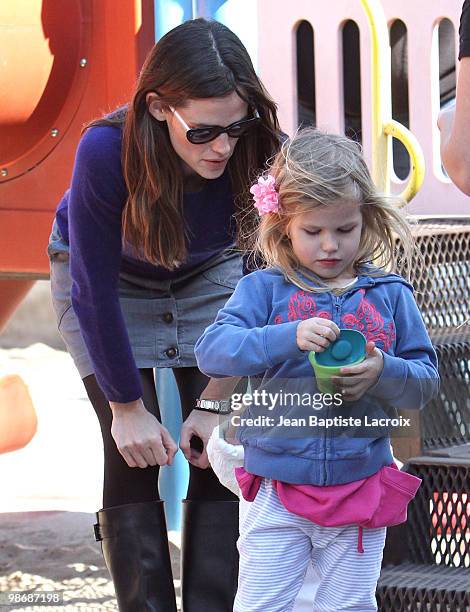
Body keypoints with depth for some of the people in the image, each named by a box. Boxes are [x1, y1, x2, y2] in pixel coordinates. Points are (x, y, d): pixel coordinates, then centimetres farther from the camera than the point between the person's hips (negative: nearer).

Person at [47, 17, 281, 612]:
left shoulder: (254, 153, -32)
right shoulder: (106, 151, -37)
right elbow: (96, 291, -26)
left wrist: (216, 402, -18)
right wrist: (126, 406, -20)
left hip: (207, 274, 2)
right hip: (102, 277, -2)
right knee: (134, 449, -11)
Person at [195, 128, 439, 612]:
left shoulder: (389, 294, 3)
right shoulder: (264, 289, -3)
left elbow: (426, 379, 3)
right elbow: (211, 350, -15)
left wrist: (384, 372, -19)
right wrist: (289, 336, -28)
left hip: (360, 487, 2)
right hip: (278, 489, -1)